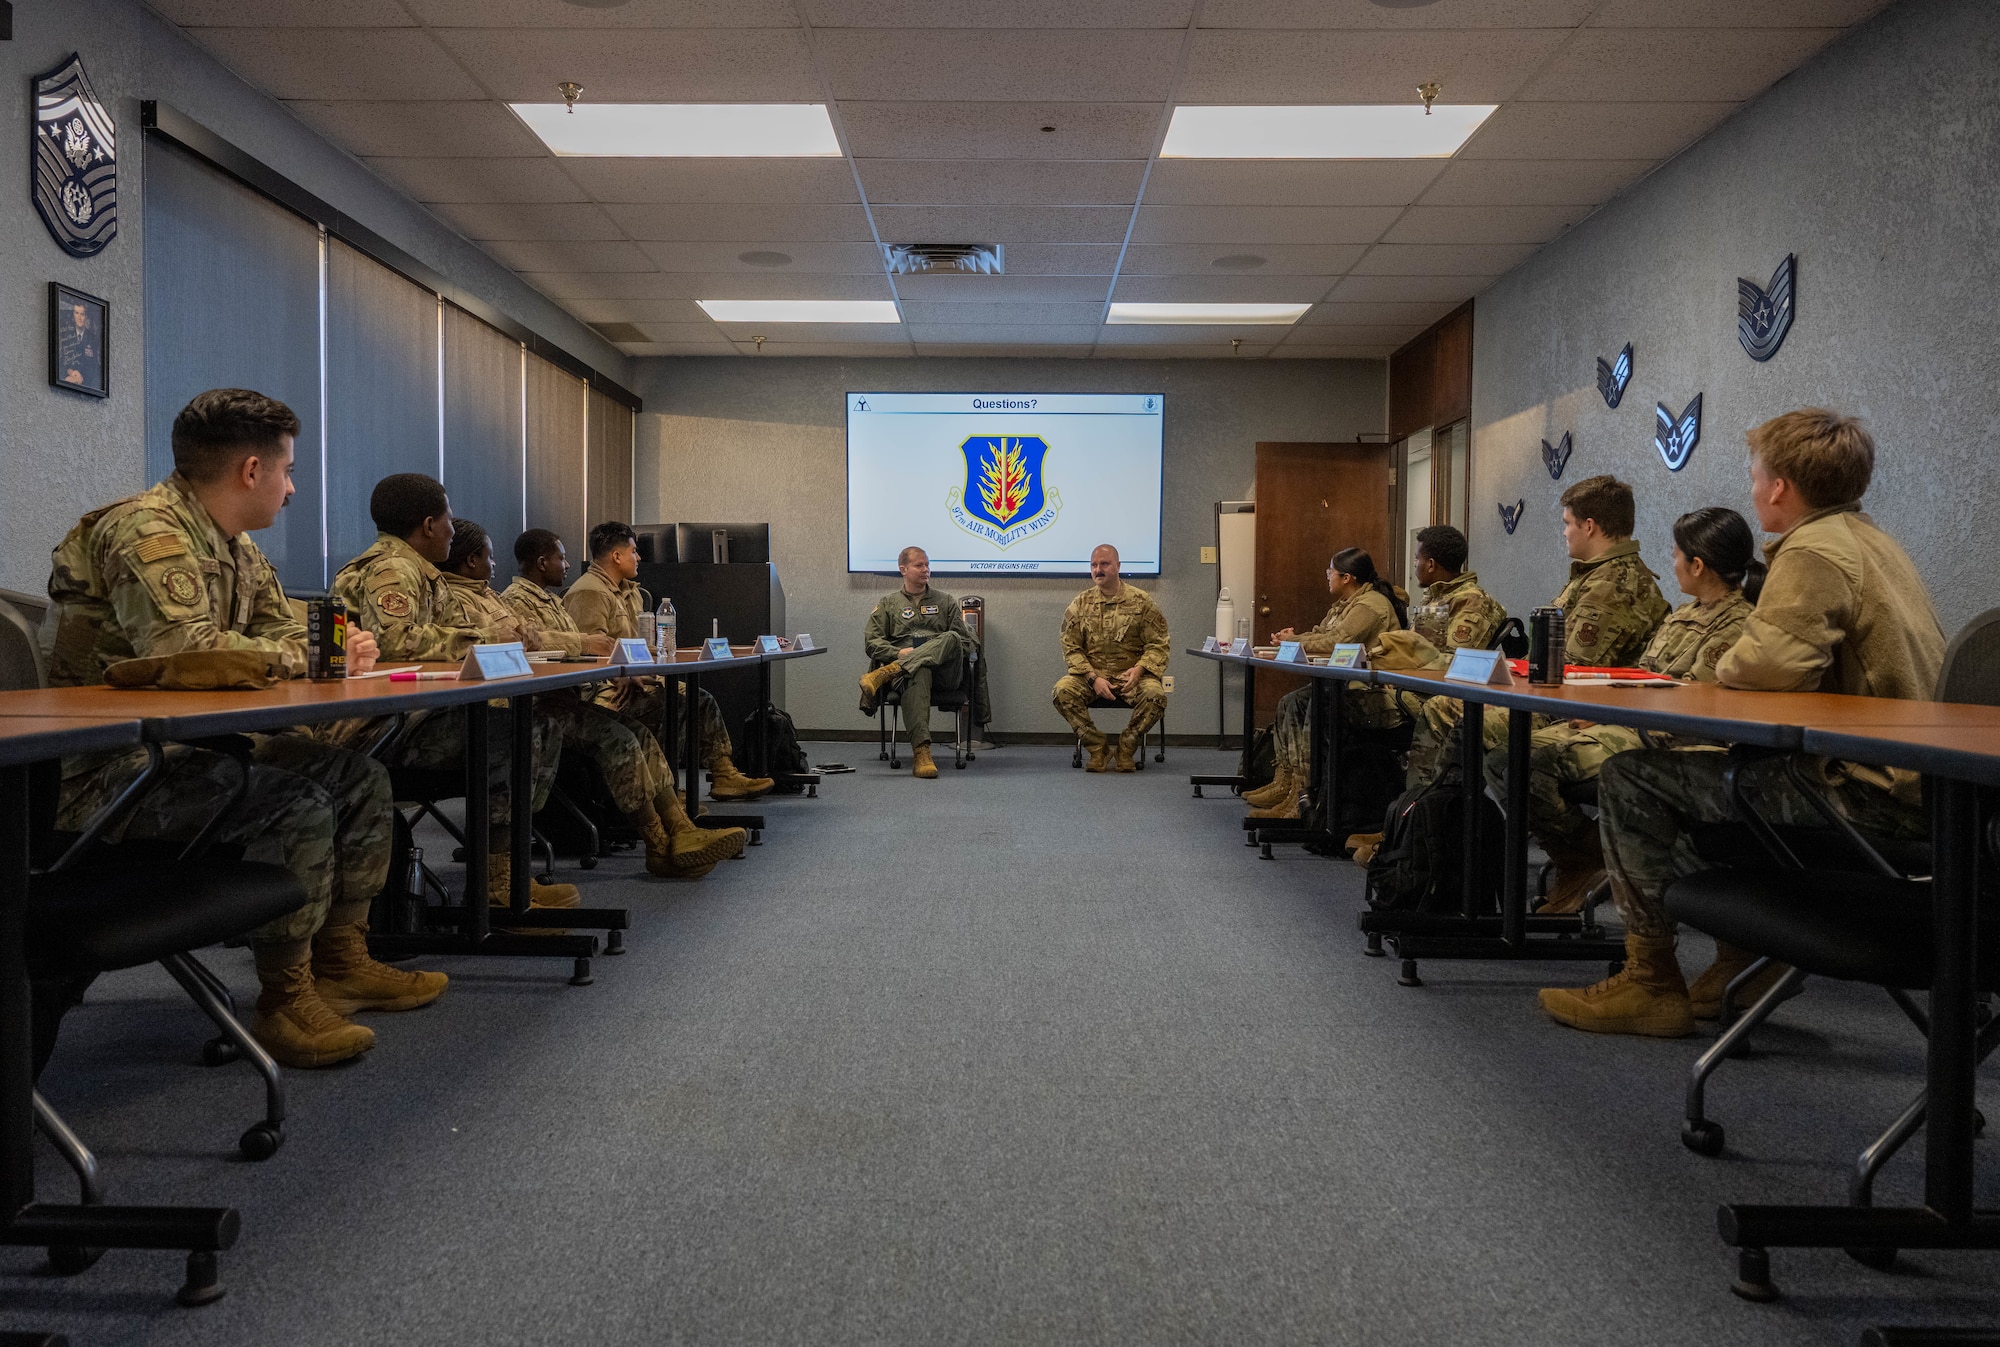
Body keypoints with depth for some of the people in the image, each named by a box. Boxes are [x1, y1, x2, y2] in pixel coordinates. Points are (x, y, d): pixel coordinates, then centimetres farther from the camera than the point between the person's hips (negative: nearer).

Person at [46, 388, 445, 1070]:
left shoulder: (236, 548, 12)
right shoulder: (147, 530, -20)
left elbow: (286, 636, 15)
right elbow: (190, 651, -34)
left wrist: (337, 649, -9)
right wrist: (299, 659, -17)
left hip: (190, 749, 10)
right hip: (111, 773, -10)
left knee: (359, 778, 6)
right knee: (297, 805, -28)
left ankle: (341, 962, 15)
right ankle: (286, 1000, -13)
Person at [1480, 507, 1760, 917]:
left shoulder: (1737, 623, -8)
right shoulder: (1685, 613, 22)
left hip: (1657, 739, -10)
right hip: (1623, 724, 10)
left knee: (1531, 763, -28)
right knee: (1503, 756, -8)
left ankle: (1587, 858, -5)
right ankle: (1574, 865, -2)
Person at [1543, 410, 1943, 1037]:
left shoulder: (1815, 551, -15)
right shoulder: (1870, 540, 18)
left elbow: (1774, 663, -31)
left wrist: (1725, 666, -8)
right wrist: (1741, 669, 10)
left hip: (1865, 793, -11)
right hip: (1908, 779, 11)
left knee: (1628, 777, -9)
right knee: (1709, 761, 31)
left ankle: (1651, 982, 0)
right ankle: (1741, 960, 30)